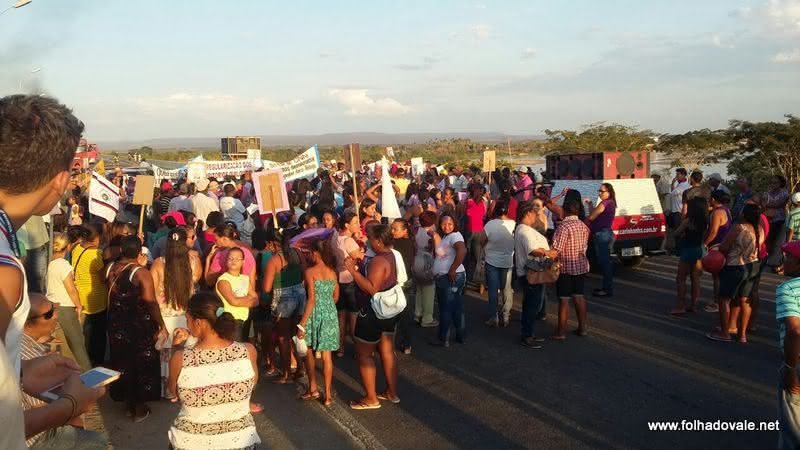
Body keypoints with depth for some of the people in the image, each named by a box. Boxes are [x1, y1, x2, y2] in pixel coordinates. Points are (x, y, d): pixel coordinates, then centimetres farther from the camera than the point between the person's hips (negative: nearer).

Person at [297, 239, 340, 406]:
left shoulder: (310, 271, -12)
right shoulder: (333, 271, 4)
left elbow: (312, 299, -18)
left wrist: (301, 324, -15)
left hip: (315, 314, -4)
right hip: (330, 314, 4)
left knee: (309, 352, 18)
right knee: (327, 355, 8)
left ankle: (313, 389, 25)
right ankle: (328, 395, 11)